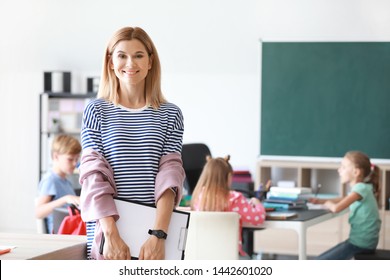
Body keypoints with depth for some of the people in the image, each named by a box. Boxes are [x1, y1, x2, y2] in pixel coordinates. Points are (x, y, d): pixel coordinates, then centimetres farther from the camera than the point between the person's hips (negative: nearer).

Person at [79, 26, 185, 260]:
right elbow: (94, 176, -4)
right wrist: (111, 234, -16)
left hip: (155, 234, 1)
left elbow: (169, 177, -2)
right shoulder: (96, 111, 4)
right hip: (106, 232, 0)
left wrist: (159, 235, -15)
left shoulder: (170, 115, 6)